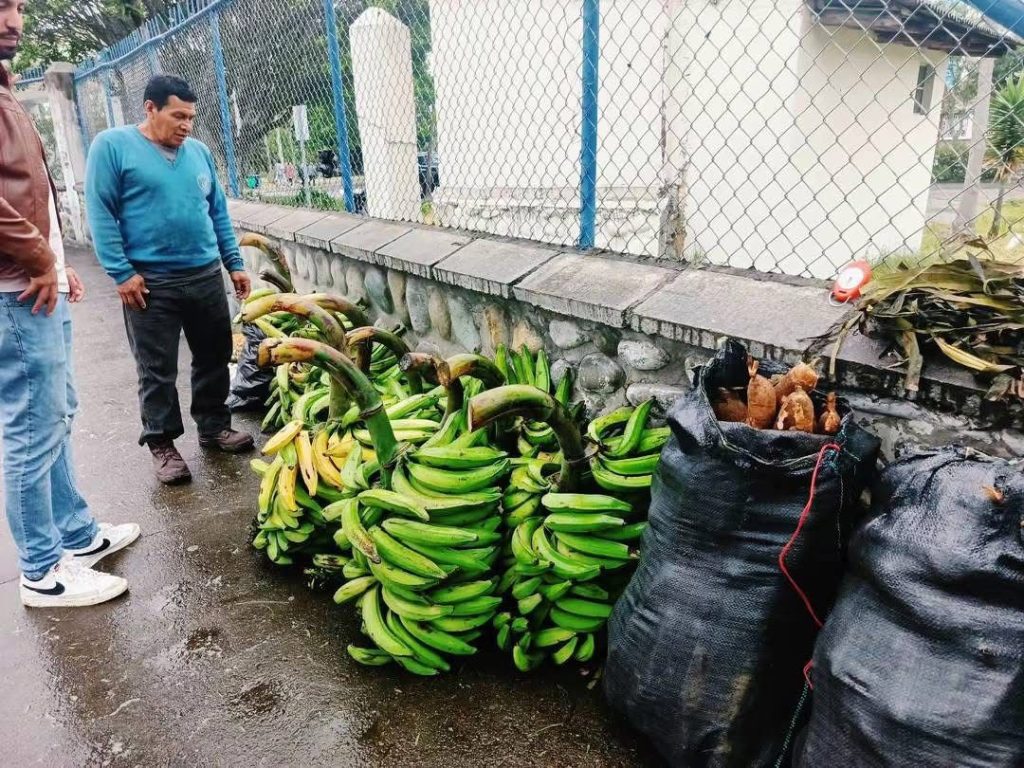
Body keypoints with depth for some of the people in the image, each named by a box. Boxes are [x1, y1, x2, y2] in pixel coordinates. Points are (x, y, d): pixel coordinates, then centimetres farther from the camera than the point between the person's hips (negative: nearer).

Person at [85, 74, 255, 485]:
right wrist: (121, 272, -14)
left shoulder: (199, 151, 12)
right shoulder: (112, 146, -4)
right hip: (150, 283, -5)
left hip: (206, 276, 5)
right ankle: (162, 444, 16)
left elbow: (218, 212, 16)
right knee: (157, 371, 3)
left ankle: (214, 426, 29)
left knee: (214, 357, 13)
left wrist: (234, 263, 12)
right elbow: (101, 214, -8)